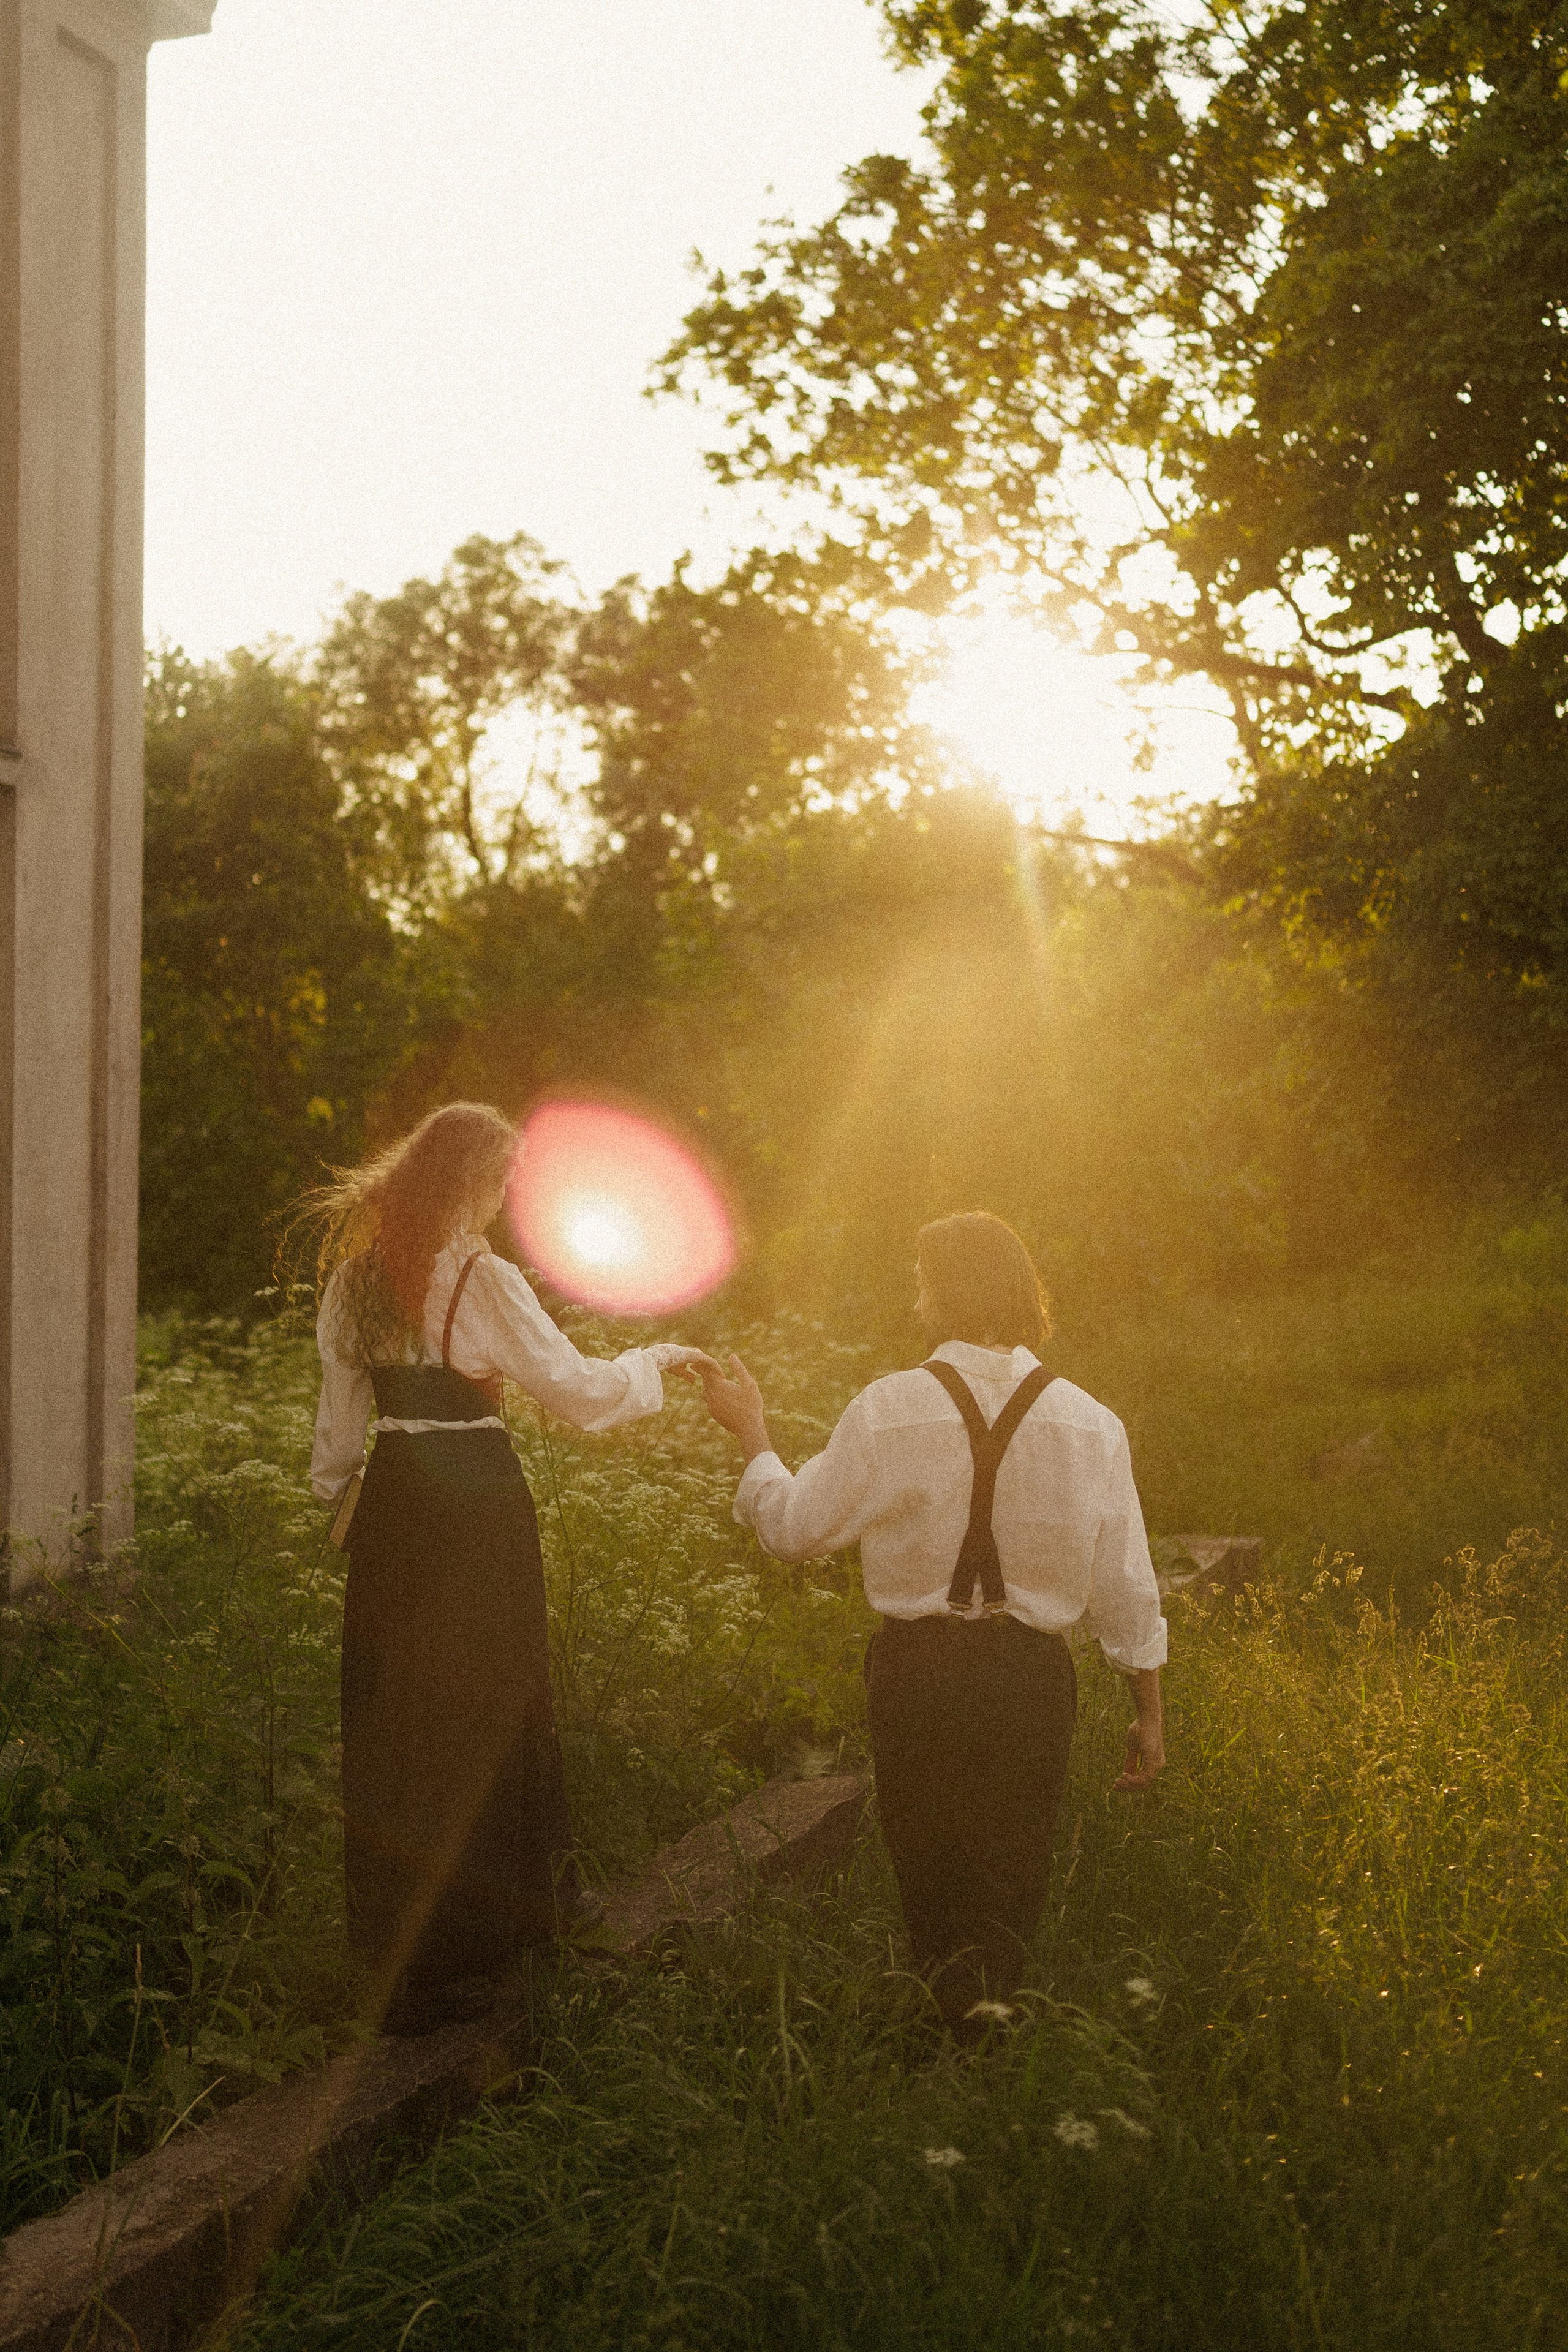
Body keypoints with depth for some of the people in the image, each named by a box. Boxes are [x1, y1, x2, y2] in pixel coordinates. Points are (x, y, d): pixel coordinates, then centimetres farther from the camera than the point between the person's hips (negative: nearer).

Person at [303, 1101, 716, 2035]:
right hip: (477, 1496, -6)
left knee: (396, 1711, 16)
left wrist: (337, 1487, 23)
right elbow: (578, 1388, -11)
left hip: (393, 1499, 6)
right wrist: (658, 1360, 5)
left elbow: (343, 1395, 13)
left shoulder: (358, 1271, 4)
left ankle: (395, 1928, 29)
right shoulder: (482, 1280, -15)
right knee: (480, 1708, 6)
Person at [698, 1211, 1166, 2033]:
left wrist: (751, 1433, 15)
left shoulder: (888, 1409, -10)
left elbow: (794, 1527, -1)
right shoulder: (1090, 1425, -4)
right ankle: (982, 2002, -16)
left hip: (916, 1671, -1)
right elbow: (1127, 1589, 0)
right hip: (1030, 1678, 1)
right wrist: (1149, 1715, 11)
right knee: (1009, 1882, 9)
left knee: (927, 1872, 18)